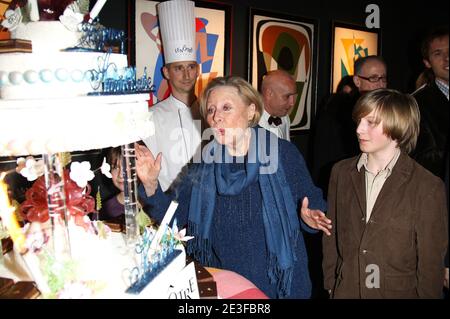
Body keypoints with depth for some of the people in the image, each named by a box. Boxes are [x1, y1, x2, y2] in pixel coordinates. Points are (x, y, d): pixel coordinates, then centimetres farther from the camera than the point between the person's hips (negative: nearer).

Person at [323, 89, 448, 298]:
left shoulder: (428, 187, -14)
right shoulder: (341, 172, -2)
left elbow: (431, 263, -9)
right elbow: (331, 237, 4)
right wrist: (330, 286, 4)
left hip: (399, 292, -3)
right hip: (345, 291, 3)